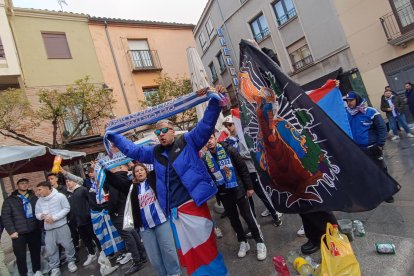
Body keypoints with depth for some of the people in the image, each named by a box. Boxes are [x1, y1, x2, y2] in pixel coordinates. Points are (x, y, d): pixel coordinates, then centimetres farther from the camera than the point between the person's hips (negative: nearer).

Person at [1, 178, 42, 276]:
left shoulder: (34, 197, 8)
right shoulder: (9, 200, 3)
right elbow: (5, 216, -3)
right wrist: (11, 231, -11)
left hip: (34, 230, 2)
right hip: (19, 233, -2)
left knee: (36, 252, 13)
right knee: (20, 255, 6)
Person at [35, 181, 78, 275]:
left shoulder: (60, 196, -9)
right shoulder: (39, 201, 7)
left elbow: (66, 208, -10)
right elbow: (37, 214, 12)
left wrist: (54, 217, -17)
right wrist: (42, 216, -13)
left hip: (62, 226, -4)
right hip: (49, 229, 4)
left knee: (68, 245, 4)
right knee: (51, 249, 8)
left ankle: (71, 262, 25)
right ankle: (54, 268, 24)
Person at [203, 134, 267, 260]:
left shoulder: (229, 150, -9)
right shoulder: (205, 159, -2)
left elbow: (243, 168, -6)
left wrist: (249, 187, -6)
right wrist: (216, 194, -1)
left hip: (238, 190, -3)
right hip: (223, 194, 3)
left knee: (248, 216, 2)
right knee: (233, 219, 14)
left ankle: (260, 242, 21)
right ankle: (243, 242, 33)